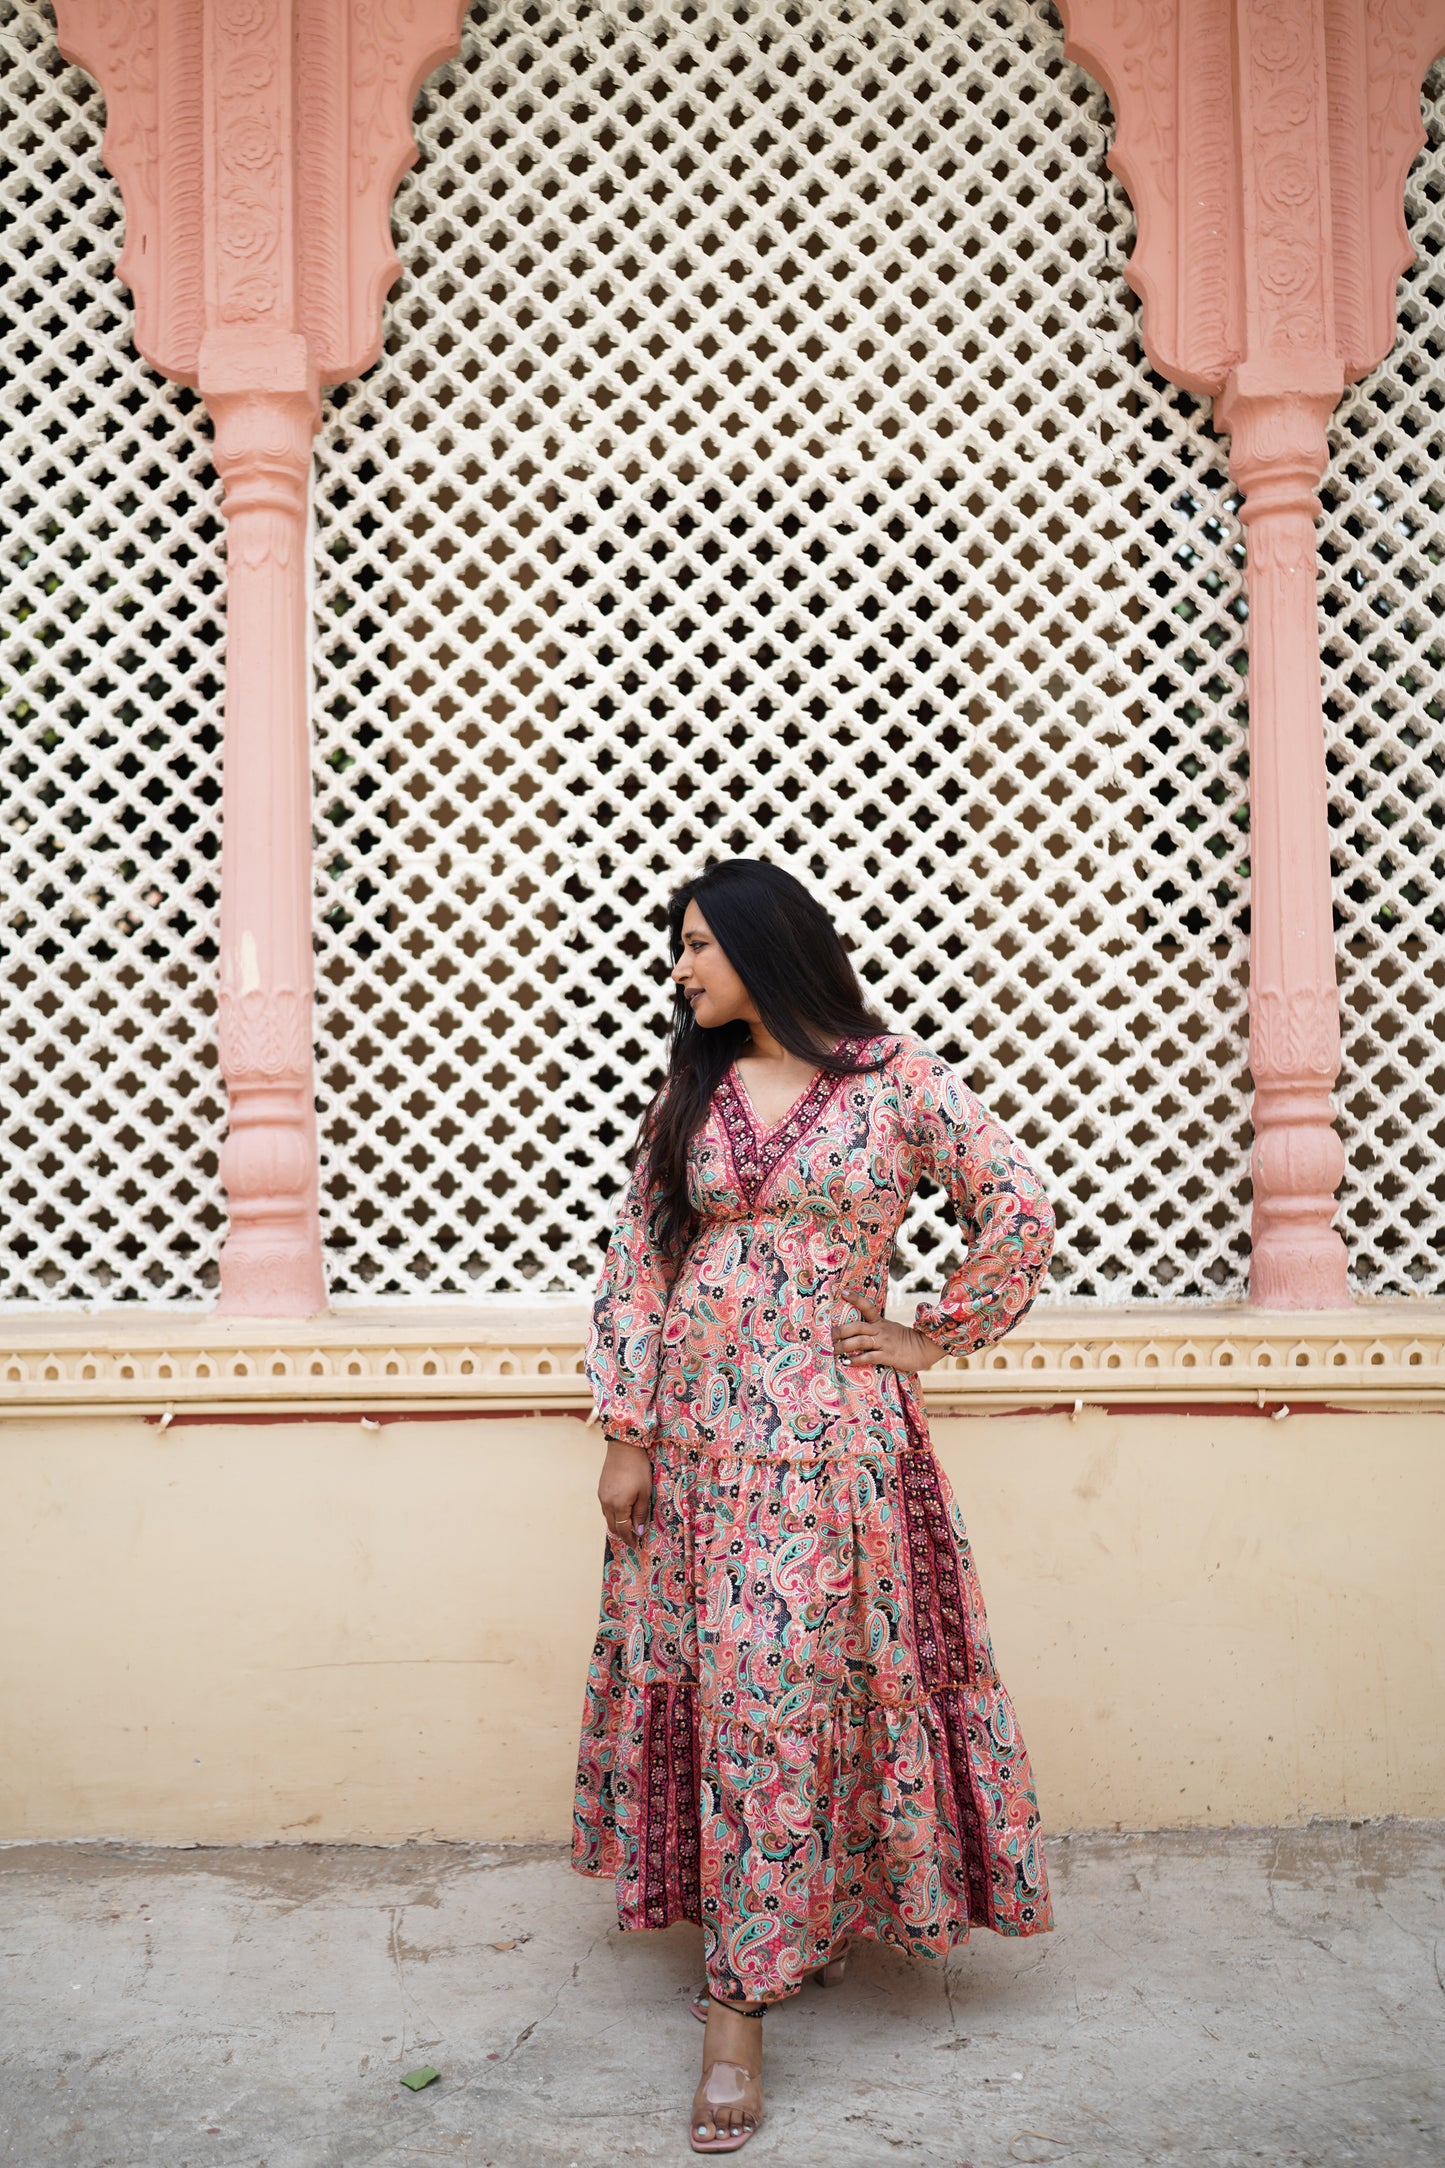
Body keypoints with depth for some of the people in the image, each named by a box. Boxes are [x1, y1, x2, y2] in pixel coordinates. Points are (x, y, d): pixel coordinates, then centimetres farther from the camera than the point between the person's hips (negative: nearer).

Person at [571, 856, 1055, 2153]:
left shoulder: (896, 1080, -3)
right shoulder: (690, 1094, 9)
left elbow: (1021, 1210, 0)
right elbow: (635, 1268, 6)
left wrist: (933, 1337, 0)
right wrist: (626, 1435, 0)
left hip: (832, 1426, -4)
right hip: (697, 1425, 4)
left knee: (787, 1687, -4)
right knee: (713, 1679, 8)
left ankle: (740, 2003, 3)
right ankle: (791, 1928, 27)